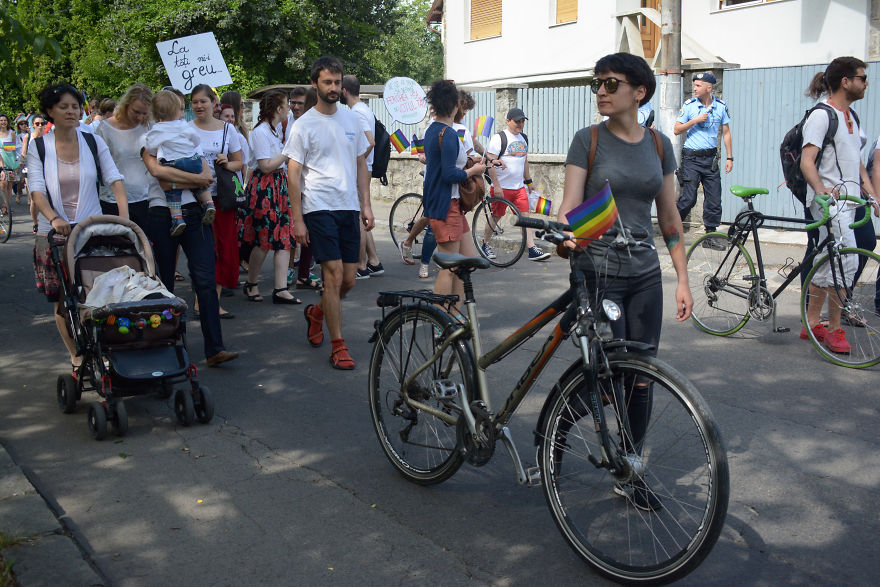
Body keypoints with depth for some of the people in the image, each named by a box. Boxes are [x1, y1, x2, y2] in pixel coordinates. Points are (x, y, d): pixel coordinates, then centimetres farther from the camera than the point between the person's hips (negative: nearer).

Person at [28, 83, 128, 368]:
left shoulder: (93, 142, 4)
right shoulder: (38, 148, 1)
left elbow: (114, 179, -4)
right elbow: (37, 190, -8)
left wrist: (124, 214, -20)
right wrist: (53, 218, -27)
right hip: (54, 232, 0)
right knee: (63, 301, 4)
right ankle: (76, 356, 17)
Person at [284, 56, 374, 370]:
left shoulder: (352, 119, 12)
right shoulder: (303, 125, -3)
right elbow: (293, 173, -3)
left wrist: (366, 205, 8)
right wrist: (297, 218, -8)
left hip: (349, 207, 5)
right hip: (319, 208, -5)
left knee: (349, 279, 6)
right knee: (334, 274, -10)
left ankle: (317, 311, 36)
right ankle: (337, 345, 0)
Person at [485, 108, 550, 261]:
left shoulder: (524, 138, 14)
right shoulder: (499, 138, -9)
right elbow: (490, 162, -15)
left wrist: (528, 181, 24)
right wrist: (496, 185, -19)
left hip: (519, 187, 6)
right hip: (501, 188, -6)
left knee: (525, 216, -2)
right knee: (496, 216, 4)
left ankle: (532, 250, -4)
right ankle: (485, 245, 24)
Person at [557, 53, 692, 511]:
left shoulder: (659, 144, 8)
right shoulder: (588, 140, -2)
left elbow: (669, 217, 11)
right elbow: (570, 204, -9)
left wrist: (682, 279, 7)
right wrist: (565, 232, -33)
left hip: (645, 276, 4)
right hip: (598, 273, -4)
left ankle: (629, 476, 21)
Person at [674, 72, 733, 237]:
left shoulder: (721, 106, 5)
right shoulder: (689, 105, -2)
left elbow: (726, 132, 11)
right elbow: (677, 130, -2)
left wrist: (729, 158, 7)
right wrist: (696, 120, -15)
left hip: (710, 158, 3)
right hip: (691, 157, -3)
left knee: (714, 197, 3)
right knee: (689, 198, -8)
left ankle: (710, 234, 13)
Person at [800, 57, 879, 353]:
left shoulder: (850, 117, 18)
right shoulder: (821, 115, -10)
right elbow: (806, 161, -19)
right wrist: (820, 189, -36)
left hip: (848, 199, 9)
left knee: (826, 264, 12)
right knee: (847, 262, -14)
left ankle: (811, 323, 19)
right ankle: (834, 329, -5)